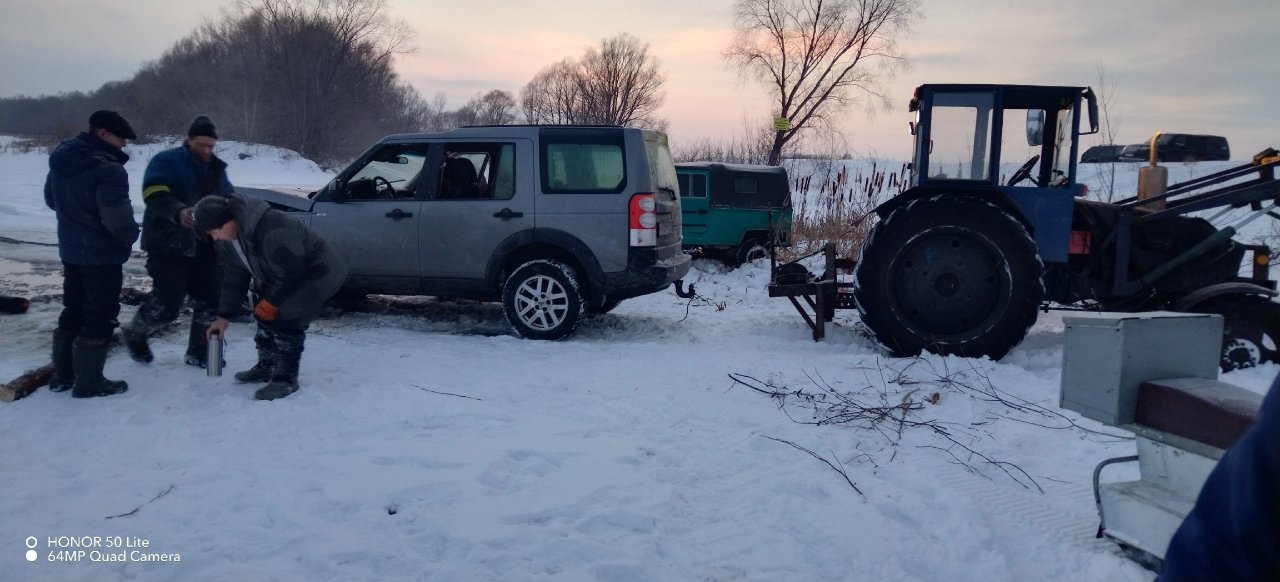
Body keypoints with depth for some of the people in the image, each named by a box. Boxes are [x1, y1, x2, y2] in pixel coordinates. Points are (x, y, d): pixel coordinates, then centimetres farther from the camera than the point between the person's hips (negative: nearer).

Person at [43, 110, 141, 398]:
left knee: (73, 310, 19)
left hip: (71, 250, 8)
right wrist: (131, 236, -8)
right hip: (103, 255, -8)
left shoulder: (60, 158, 4)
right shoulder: (108, 169, -25)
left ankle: (63, 374, 27)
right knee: (100, 316, 2)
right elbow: (117, 218, -28)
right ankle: (89, 381, 8)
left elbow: (52, 199, 17)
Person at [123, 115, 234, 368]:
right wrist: (178, 212, -42)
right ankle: (134, 334, 23)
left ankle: (198, 352, 18)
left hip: (204, 246, 6)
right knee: (167, 302, -7)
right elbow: (155, 196, -24)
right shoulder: (166, 161, -7)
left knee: (210, 300, 4)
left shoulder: (217, 169, 15)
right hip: (169, 245, -6)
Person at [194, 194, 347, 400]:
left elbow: (291, 272, -28)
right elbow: (234, 278, 6)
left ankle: (286, 379, -9)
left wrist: (270, 302, -17)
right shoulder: (227, 240, -4)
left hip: (319, 273, -10)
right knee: (265, 314, 10)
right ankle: (266, 367, 27)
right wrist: (224, 316, 4)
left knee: (286, 319, -19)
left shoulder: (272, 230, -36)